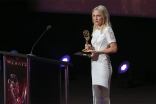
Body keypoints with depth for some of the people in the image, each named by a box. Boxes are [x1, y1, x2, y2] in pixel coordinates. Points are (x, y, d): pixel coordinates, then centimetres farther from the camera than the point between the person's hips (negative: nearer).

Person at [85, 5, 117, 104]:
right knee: (96, 94, 8)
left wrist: (97, 51, -18)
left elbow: (114, 48, -13)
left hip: (103, 63, -8)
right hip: (94, 63, 8)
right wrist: (90, 48, 5)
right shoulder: (95, 31, 16)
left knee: (103, 94, -12)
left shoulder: (107, 30, -7)